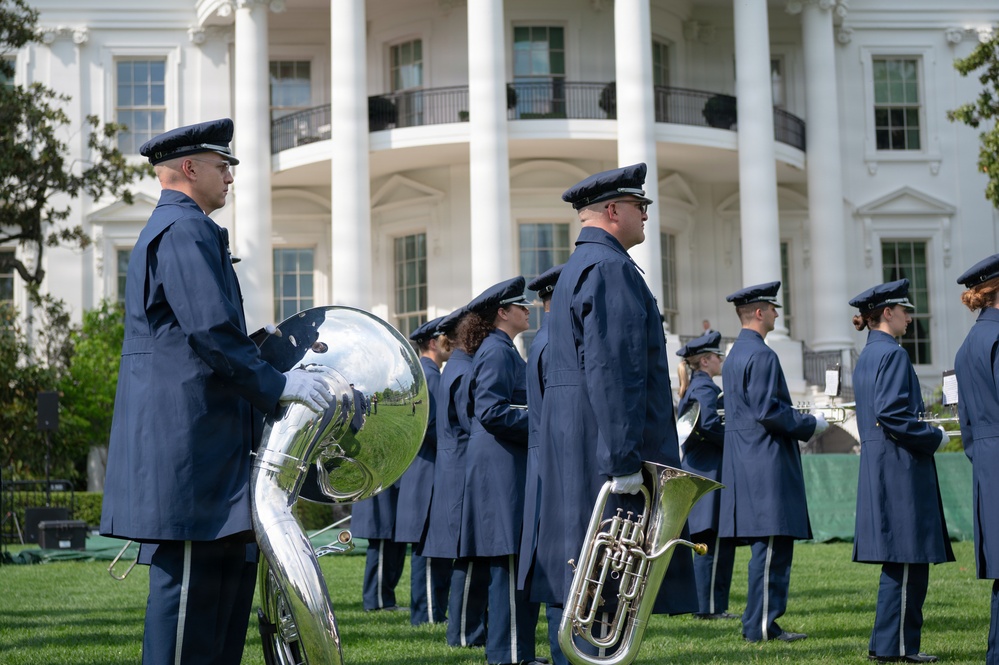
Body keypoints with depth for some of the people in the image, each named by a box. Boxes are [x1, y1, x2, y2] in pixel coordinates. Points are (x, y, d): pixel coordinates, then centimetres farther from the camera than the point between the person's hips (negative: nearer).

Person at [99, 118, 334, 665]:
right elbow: (211, 334, -21)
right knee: (192, 572, -8)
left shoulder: (171, 228, 23)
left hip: (206, 441, 11)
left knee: (234, 559, 12)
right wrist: (278, 385, -17)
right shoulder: (185, 230, -11)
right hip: (187, 439, -11)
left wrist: (259, 342, 20)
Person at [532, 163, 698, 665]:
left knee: (574, 575, 11)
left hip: (570, 453, 11)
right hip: (601, 445, -11)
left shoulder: (578, 267, 21)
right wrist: (624, 460, -23)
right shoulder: (609, 268, -12)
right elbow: (609, 370, -21)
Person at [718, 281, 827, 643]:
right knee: (772, 546, -7)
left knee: (765, 545, 13)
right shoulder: (761, 355, -14)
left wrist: (800, 422, 21)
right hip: (767, 463, -10)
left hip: (745, 462, 10)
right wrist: (810, 424, -9)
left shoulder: (734, 355, 18)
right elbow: (767, 410, -20)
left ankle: (760, 622, 17)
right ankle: (761, 625, -6)